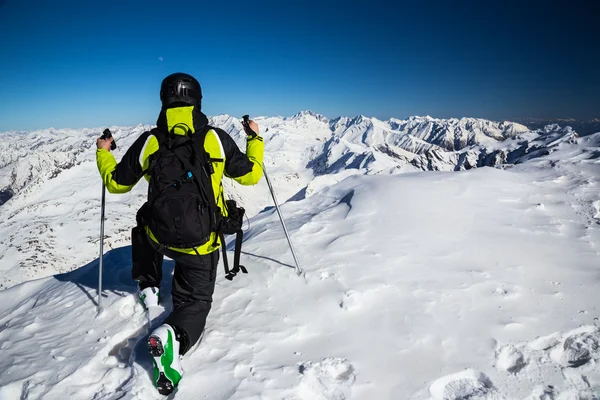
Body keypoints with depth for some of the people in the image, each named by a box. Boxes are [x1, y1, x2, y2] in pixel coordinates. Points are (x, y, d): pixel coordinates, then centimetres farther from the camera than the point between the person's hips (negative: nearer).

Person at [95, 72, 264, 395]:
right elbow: (250, 175, 0)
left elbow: (116, 183, 7)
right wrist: (255, 139, 16)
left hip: (160, 235, 2)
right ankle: (174, 335, -20)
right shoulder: (216, 138, -11)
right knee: (196, 300, 14)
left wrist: (103, 153, 25)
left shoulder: (148, 142, -6)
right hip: (202, 243, -2)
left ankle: (148, 288, 40)